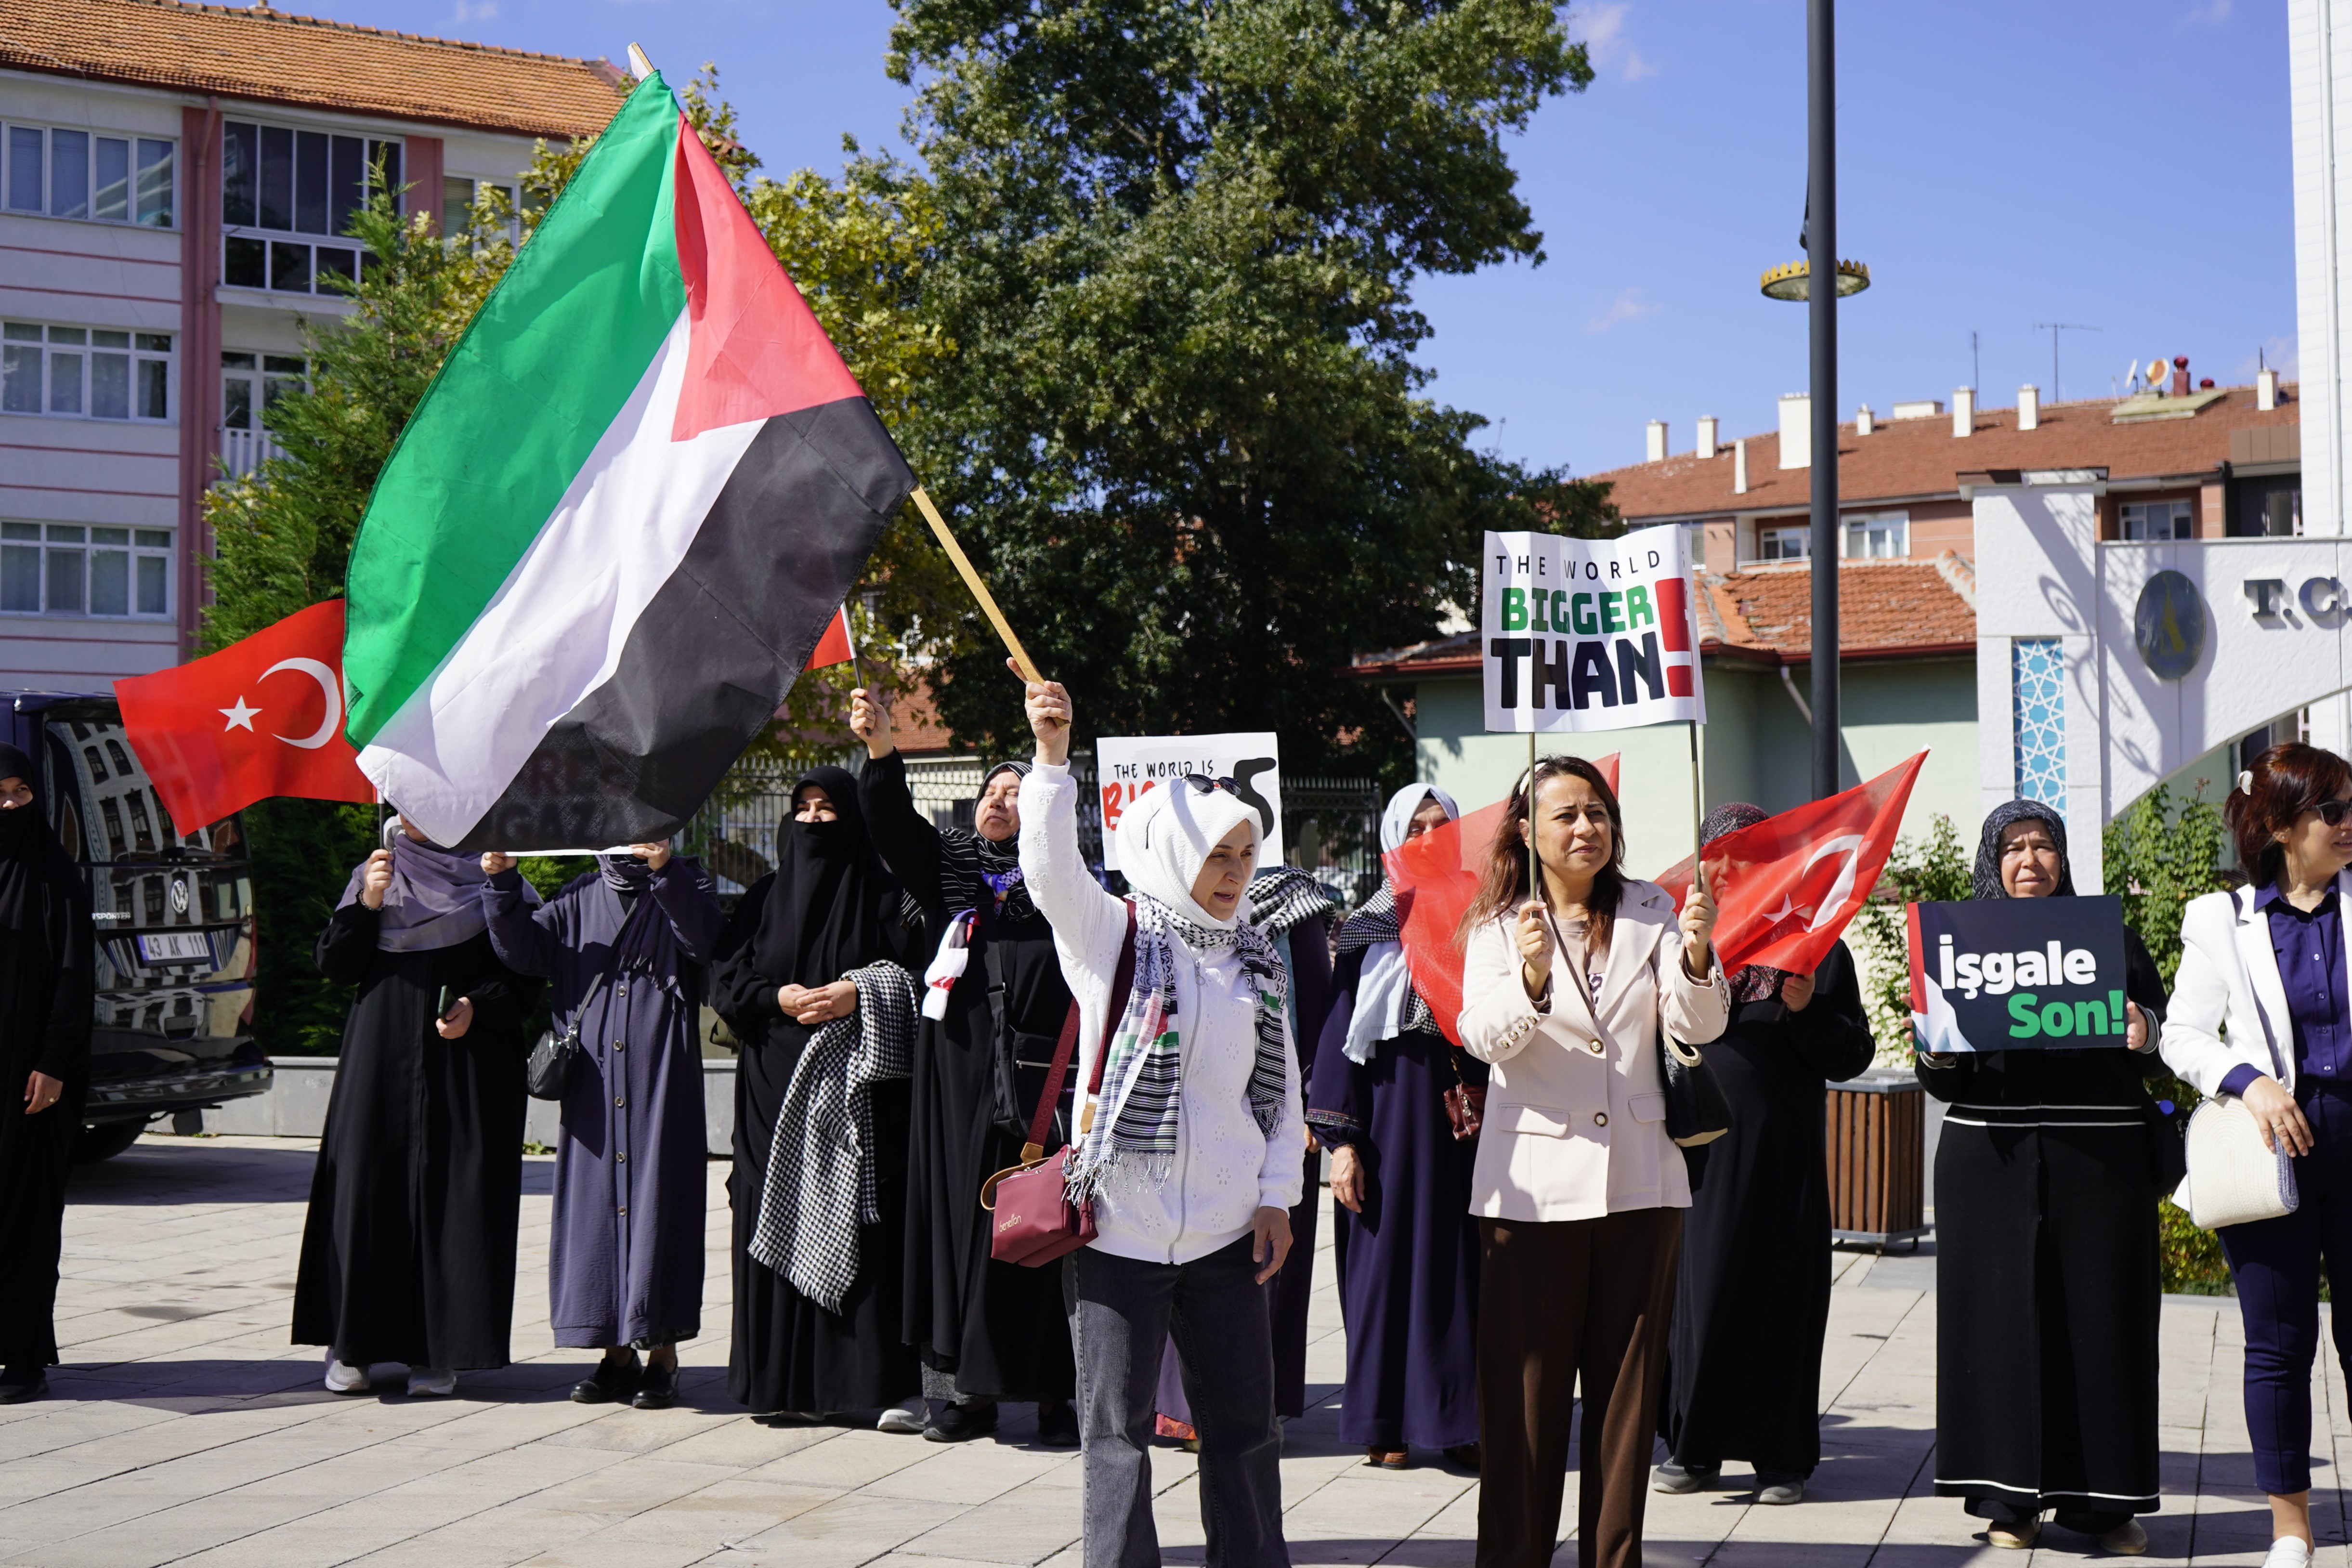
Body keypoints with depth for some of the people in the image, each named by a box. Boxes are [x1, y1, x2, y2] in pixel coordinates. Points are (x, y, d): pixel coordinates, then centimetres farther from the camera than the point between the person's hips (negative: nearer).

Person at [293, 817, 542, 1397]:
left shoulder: (487, 874, 4)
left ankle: (437, 1349, 1)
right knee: (368, 1190, -1)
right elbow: (334, 965, 3)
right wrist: (366, 904, -11)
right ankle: (351, 1343, 7)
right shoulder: (375, 871, 11)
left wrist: (479, 1008, -15)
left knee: (452, 1196, -4)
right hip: (382, 1063, 2)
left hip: (467, 1065, -2)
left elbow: (525, 974, 3)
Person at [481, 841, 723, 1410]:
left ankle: (662, 1356, 3)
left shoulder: (683, 885, 4)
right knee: (595, 1204, 4)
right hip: (593, 1085, 4)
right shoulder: (579, 900, 15)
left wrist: (663, 868, -29)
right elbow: (524, 950, 4)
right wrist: (503, 883, -10)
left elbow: (704, 940, -17)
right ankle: (617, 1353, 12)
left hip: (660, 1085, -4)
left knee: (656, 1202, -4)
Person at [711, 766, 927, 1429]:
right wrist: (778, 998, -8)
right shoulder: (765, 898, 16)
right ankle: (790, 1381, 3)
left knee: (866, 1223, -9)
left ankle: (894, 1382, -9)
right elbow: (724, 979, 10)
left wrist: (858, 993, -15)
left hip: (860, 1084, -3)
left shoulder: (883, 896, 6)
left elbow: (919, 974, -1)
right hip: (778, 1085, 3)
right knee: (784, 1222, -1)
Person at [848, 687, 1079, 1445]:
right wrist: (881, 750, -20)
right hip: (956, 1071, 4)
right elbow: (893, 822, -1)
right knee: (958, 1211, 5)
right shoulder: (947, 862, 13)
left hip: (1032, 1071, -4)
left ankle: (1053, 1393, 2)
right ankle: (970, 1388, 13)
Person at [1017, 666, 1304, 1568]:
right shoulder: (1113, 938, -4)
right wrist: (1051, 757, -34)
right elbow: (1050, 869, -22)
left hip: (1224, 1230, 5)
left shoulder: (1259, 961, 10)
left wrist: (1276, 1197, 6)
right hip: (1119, 1224, -4)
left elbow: (1281, 1086, 13)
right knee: (1118, 1427, 2)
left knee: (1244, 1423, 12)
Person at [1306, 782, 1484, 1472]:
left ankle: (1462, 1418, 9)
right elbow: (1340, 1032, 0)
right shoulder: (1369, 930, 3)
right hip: (1393, 1106, -1)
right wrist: (1342, 1141, -7)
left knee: (1464, 1261, 1)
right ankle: (1386, 1422, 9)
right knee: (1390, 1255, 1)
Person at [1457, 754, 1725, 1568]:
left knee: (1628, 1383, 8)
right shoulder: (1499, 923, 0)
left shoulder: (1650, 912, 7)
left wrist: (1696, 954, -23)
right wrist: (1532, 975, -34)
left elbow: (1697, 1026, -4)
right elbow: (1485, 1037, -15)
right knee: (1527, 1387, 0)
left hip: (1639, 1180, 3)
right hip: (1533, 1183, -2)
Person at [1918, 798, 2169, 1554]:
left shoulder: (2109, 938, 10)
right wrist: (1938, 1053, -15)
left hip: (2101, 1157, 0)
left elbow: (2161, 1056, 8)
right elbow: (1941, 1082, 7)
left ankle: (2103, 1498, 8)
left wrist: (2145, 1037, -14)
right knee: (2004, 1315, 0)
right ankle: (2011, 1495, 7)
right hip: (1991, 1158, 0)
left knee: (2100, 1315, 0)